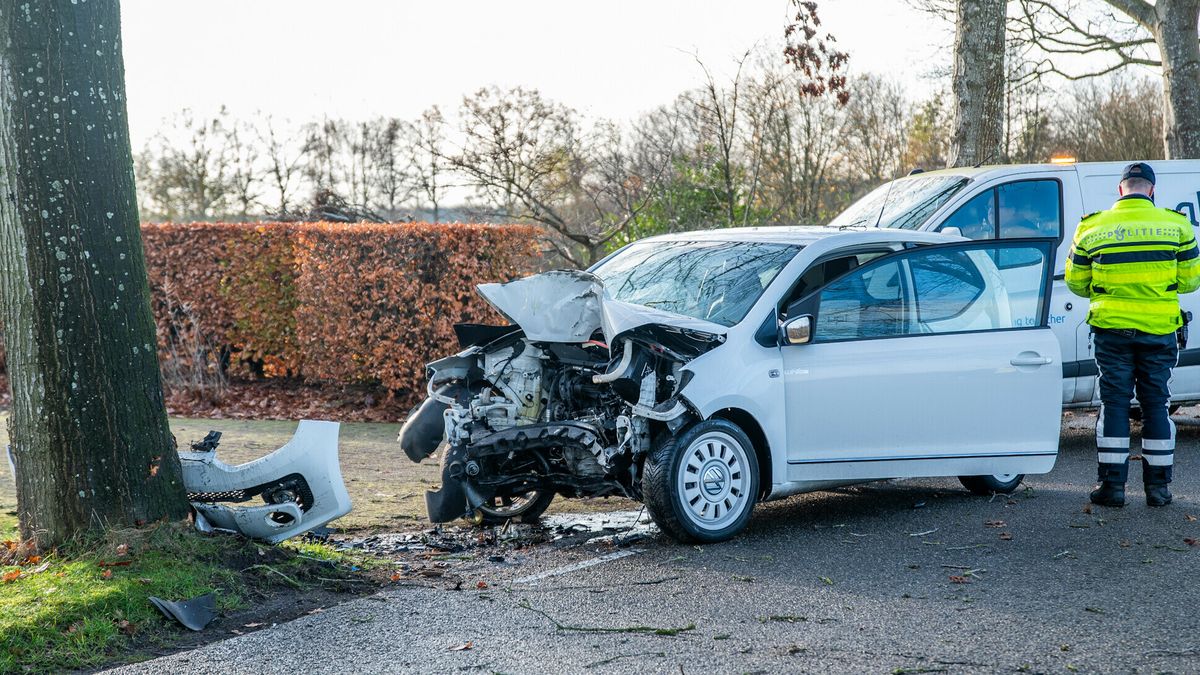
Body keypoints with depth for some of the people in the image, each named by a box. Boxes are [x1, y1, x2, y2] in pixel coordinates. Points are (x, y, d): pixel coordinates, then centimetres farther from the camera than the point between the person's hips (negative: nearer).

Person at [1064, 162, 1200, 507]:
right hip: (1159, 331, 0)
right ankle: (1158, 487, 13)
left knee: (1113, 403, 6)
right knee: (1156, 404, 10)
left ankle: (1112, 485, 6)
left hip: (1111, 329, 0)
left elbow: (1076, 283, 6)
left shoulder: (1092, 227, -1)